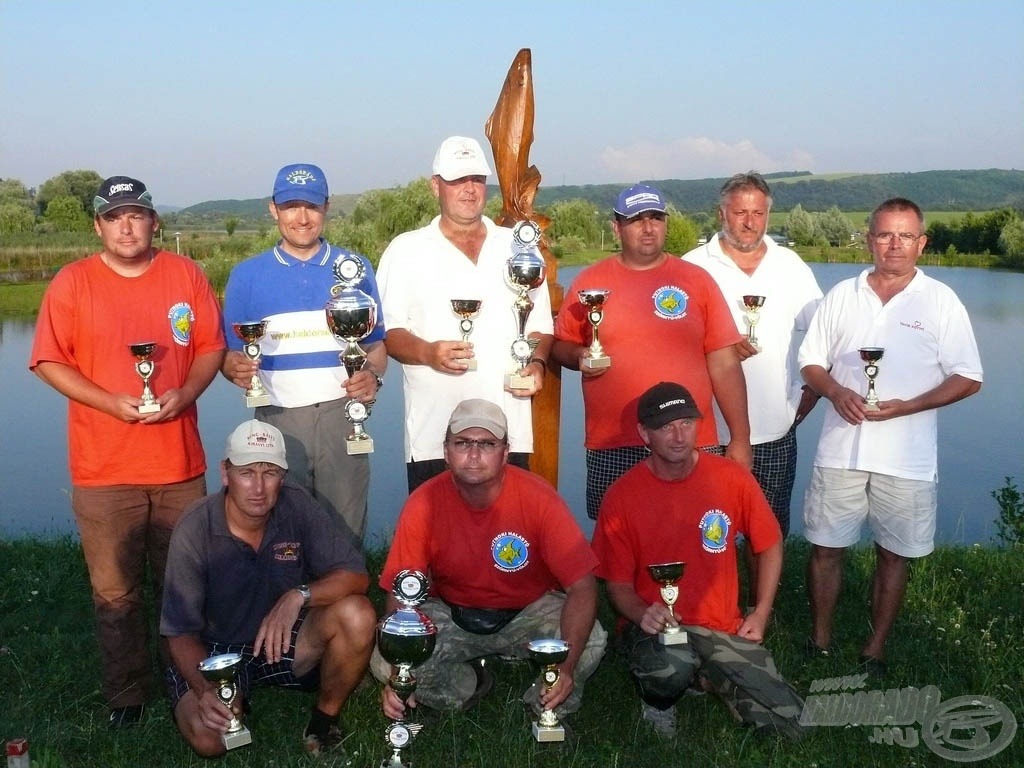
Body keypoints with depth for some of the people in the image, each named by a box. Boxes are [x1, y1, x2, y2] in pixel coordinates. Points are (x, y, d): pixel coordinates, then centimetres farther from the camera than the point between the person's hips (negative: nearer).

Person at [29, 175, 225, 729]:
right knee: (115, 591, 4)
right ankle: (126, 694, 19)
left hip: (179, 461, 2)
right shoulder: (73, 282, 0)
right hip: (103, 469, -1)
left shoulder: (185, 275, 6)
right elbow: (49, 361, -1)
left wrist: (185, 393, -11)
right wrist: (110, 401, -14)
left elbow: (211, 346, 7)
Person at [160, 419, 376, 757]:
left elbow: (356, 576, -16)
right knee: (207, 736, -29)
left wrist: (299, 595, -34)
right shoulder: (194, 531, -20)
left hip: (283, 640, 2)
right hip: (216, 651, -2)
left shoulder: (296, 505, -15)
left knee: (357, 615, -26)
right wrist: (205, 690, -34)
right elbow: (181, 632, -16)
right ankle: (235, 700, 9)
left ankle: (324, 720, -1)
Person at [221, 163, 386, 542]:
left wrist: (373, 375, -10)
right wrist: (236, 368, -14)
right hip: (277, 417, 0)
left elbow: (376, 343, 11)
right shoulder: (246, 275, 7)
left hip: (341, 414, 0)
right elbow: (230, 354, 9)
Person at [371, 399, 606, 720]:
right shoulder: (424, 504, -18)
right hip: (451, 616, 1)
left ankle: (547, 710, 2)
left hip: (531, 612, -1)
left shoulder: (537, 497, -22)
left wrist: (566, 666, -37)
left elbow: (583, 586, -23)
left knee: (591, 641, -30)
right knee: (384, 661, -24)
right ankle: (468, 685, 7)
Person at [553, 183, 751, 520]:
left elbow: (724, 364, 4)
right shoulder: (589, 281, 6)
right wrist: (579, 356, -9)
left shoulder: (697, 279, 6)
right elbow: (562, 345, 15)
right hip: (612, 448, 0)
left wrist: (740, 438, 0)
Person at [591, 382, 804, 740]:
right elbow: (618, 584, -3)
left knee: (790, 723, -10)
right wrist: (643, 614, -24)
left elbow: (769, 546, 9)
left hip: (723, 628, 3)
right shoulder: (621, 496, -11)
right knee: (672, 668, -37)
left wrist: (760, 615, 2)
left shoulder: (732, 478, -6)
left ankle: (709, 675, 18)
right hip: (654, 627, -2)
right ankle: (658, 702, 1)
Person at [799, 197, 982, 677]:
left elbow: (968, 379, -2)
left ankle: (875, 651, 25)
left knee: (893, 555, 9)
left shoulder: (941, 301, 0)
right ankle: (820, 642, 24)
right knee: (826, 547, 6)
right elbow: (810, 363, 10)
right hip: (840, 450, 2)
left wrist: (906, 407, -15)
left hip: (907, 457, -1)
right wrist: (835, 391, -12)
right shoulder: (842, 296, 7)